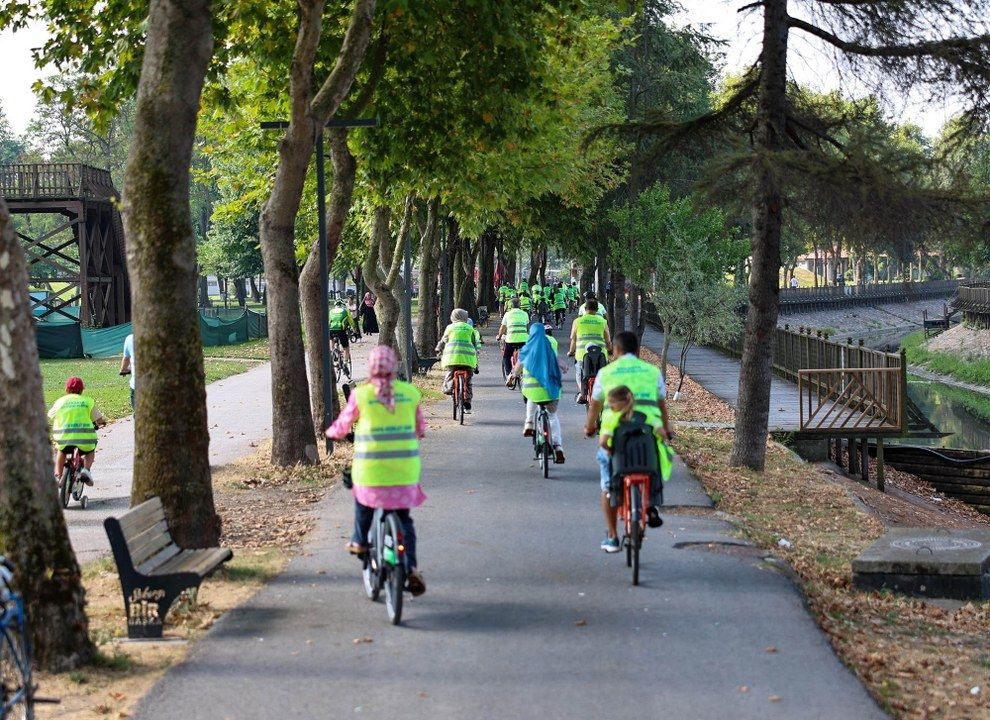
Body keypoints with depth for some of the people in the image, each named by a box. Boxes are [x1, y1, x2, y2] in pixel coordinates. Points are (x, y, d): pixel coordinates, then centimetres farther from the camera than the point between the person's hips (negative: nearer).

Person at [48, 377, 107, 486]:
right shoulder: (87, 401, 9)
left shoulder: (60, 401, 11)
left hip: (63, 437, 2)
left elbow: (50, 416, 22)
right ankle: (86, 469, 3)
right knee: (90, 451, 28)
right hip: (83, 436, -1)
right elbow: (99, 419, 9)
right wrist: (102, 421, 32)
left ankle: (58, 475, 22)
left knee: (61, 451, 33)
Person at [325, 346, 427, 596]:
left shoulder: (360, 394, -5)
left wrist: (332, 432, 30)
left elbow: (343, 424, 7)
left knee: (363, 497, 32)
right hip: (405, 470, 1)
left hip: (371, 469, -1)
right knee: (404, 518, 13)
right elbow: (420, 428, 12)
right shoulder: (411, 392, 1)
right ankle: (411, 567, -1)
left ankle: (359, 541, 40)